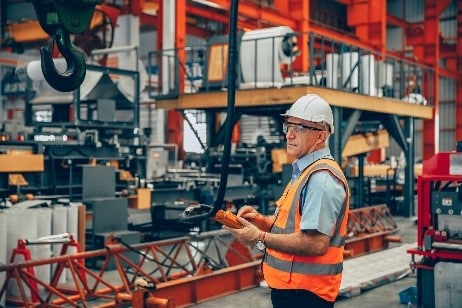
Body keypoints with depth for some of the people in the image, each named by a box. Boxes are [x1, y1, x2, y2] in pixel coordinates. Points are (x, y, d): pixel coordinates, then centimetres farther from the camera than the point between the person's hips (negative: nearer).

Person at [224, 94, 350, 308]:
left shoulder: (322, 178, -20)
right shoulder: (304, 171, 13)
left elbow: (316, 243, -28)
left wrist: (260, 238, -21)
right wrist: (262, 220, 2)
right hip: (292, 286, 10)